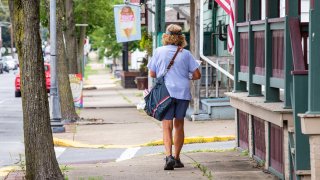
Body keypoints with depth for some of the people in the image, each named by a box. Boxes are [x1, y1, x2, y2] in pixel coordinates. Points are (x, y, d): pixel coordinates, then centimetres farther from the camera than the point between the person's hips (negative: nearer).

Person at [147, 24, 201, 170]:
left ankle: (169, 156, -23)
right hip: (183, 92, 1)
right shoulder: (185, 54, 1)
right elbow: (197, 75, 1)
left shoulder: (159, 51, 0)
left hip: (165, 92, -1)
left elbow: (152, 74, 5)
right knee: (179, 125, 15)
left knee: (167, 126, -3)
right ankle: (177, 158, 21)